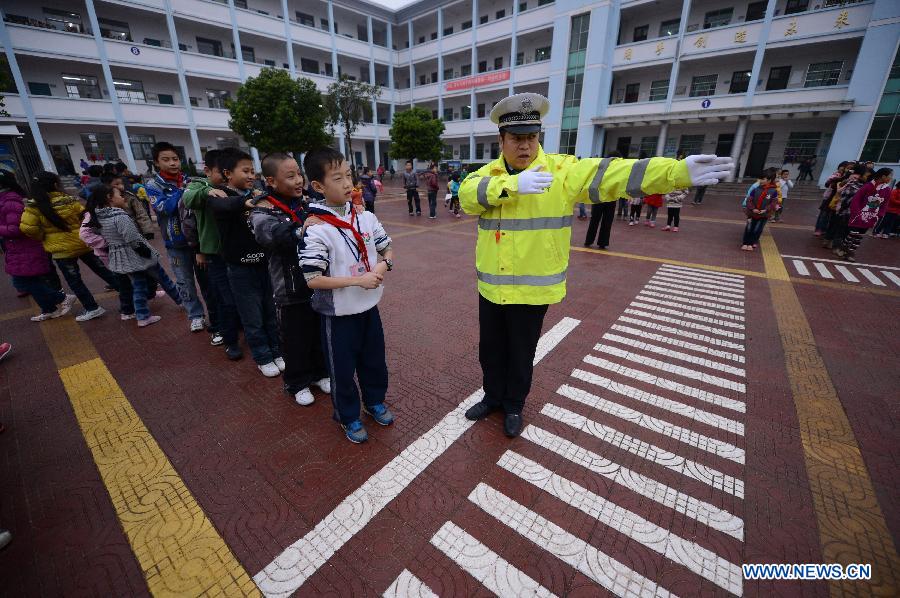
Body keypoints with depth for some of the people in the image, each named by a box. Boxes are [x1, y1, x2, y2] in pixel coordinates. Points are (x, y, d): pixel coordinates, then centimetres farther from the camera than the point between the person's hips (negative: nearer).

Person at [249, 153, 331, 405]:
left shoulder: (307, 204, 4)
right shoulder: (263, 212, -13)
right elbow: (273, 234, -34)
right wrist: (300, 230, -48)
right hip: (291, 291, -5)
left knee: (321, 334, 19)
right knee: (295, 340, 10)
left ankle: (320, 373, 42)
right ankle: (297, 383, 34)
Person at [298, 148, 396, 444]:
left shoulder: (366, 217, -3)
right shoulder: (317, 230, -19)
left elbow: (388, 250, 9)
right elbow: (313, 279, -19)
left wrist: (382, 266, -13)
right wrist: (358, 280, -24)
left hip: (369, 307, 5)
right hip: (338, 315, -5)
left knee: (374, 360, 21)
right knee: (343, 370, 13)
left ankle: (375, 401, 47)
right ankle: (348, 417, 37)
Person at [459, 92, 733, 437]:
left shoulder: (561, 170, -6)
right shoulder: (488, 173, 2)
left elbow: (613, 175, -17)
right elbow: (467, 194, -18)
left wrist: (679, 172, -28)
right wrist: (513, 184, -31)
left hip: (532, 288, -3)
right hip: (491, 286, 3)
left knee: (521, 353, 14)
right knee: (490, 348, 18)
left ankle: (514, 405, 38)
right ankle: (493, 397, 43)